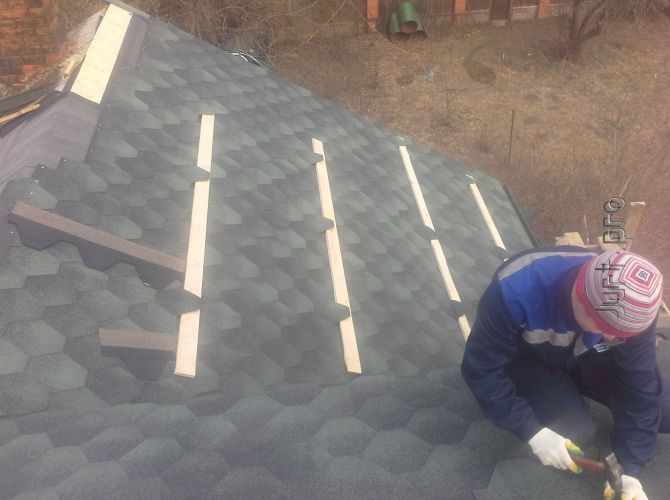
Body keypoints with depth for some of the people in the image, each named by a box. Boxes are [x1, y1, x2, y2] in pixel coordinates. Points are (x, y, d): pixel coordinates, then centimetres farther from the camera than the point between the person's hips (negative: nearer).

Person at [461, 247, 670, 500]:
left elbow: (639, 385, -19)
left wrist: (628, 469, -21)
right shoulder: (517, 289, -41)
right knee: (576, 432, -25)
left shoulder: (631, 307, -29)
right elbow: (482, 369, -30)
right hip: (530, 361, -3)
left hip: (587, 357, 4)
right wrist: (533, 431, -32)